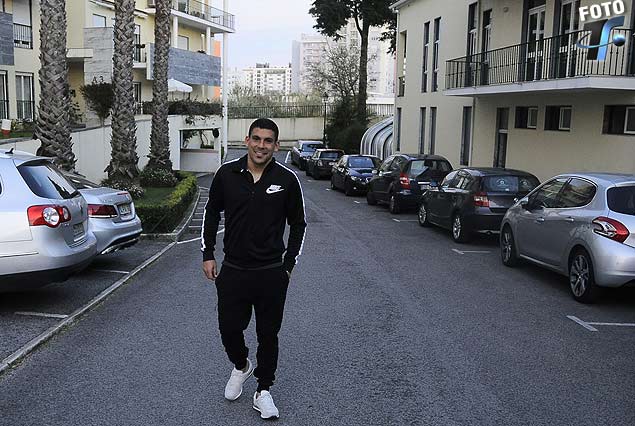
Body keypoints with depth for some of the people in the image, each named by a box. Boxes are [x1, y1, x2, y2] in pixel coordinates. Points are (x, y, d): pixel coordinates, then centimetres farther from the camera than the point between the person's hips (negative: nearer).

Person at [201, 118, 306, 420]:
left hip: (271, 273, -1)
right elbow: (212, 213, 11)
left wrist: (288, 265, 1)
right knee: (229, 327, 8)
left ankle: (263, 390, 26)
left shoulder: (287, 179, -6)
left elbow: (298, 224, 5)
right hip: (232, 270, 2)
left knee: (268, 334, 8)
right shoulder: (227, 174, -2)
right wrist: (208, 254, 6)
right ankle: (241, 367, 40)